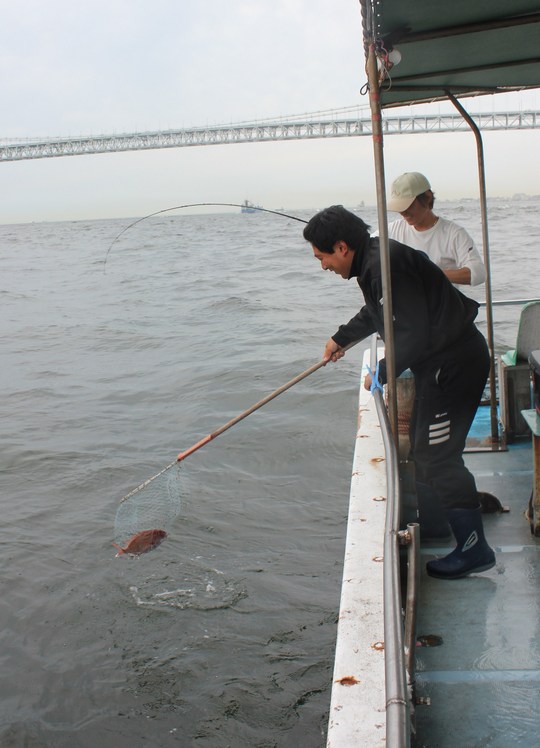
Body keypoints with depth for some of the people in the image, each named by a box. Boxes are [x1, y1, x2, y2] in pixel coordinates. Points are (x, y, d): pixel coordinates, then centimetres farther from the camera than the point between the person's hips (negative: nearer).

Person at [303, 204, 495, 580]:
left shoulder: (385, 264, -23)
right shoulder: (373, 260, 10)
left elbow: (414, 334, -27)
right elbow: (374, 312, 30)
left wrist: (381, 373, -15)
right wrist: (341, 338, 41)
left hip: (454, 362, -11)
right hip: (440, 360, 11)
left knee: (436, 454, -6)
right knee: (421, 446, 22)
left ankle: (474, 547, 4)